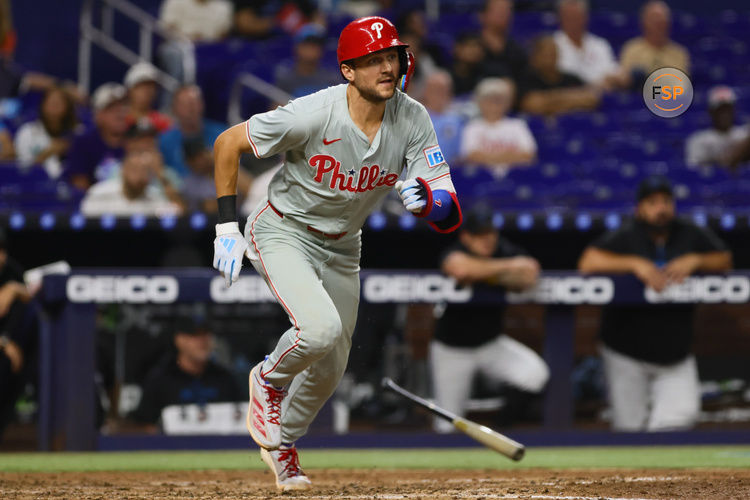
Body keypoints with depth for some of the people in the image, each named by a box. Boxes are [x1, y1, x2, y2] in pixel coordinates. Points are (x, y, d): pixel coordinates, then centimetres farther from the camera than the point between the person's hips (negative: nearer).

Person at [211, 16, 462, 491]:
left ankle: (282, 443, 42)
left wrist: (427, 200, -43)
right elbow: (227, 143, -17)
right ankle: (270, 379, 4)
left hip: (341, 248, 5)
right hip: (282, 233, -5)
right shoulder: (313, 114, -30)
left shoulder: (414, 120, -18)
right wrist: (227, 227, -17)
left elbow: (450, 217, -19)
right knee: (322, 329, -29)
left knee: (330, 369, 14)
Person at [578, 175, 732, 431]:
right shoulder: (626, 236, -8)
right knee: (630, 425, 1)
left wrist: (696, 260, -19)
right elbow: (588, 262, -21)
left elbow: (725, 260, 1)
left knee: (684, 412, -14)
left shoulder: (692, 235, 2)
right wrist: (636, 263, -31)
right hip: (627, 353, -3)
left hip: (675, 352, 3)